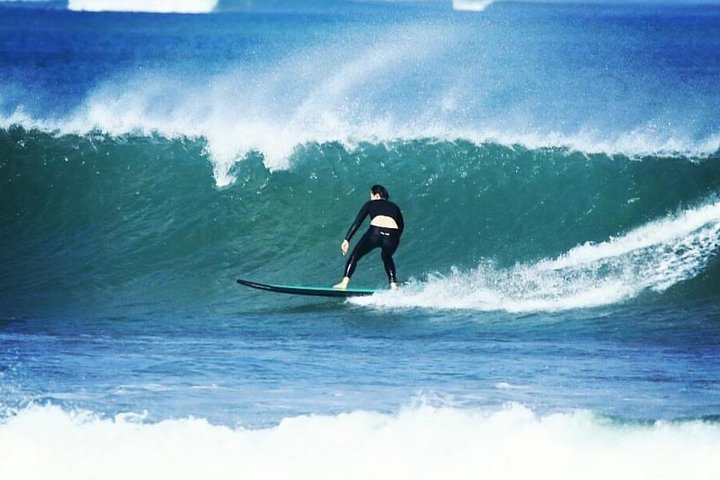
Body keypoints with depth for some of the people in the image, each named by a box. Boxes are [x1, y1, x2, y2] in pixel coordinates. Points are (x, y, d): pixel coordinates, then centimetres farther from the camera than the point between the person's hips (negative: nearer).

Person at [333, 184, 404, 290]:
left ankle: (344, 283, 3)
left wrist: (347, 240, 11)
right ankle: (393, 285, 20)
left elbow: (357, 223, 15)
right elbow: (401, 226, 32)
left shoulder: (371, 204, 23)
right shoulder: (394, 207, 31)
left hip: (375, 233, -3)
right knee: (387, 257, 34)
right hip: (392, 236, 3)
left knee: (354, 256, 16)